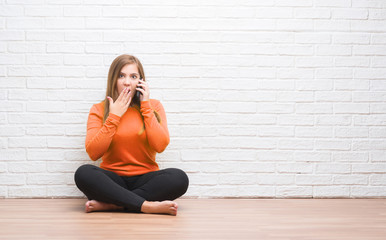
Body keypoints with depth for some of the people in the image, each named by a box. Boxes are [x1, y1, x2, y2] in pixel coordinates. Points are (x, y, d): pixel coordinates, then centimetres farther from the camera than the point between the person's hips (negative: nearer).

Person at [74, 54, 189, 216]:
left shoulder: (153, 106, 8)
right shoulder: (99, 110, 6)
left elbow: (160, 146, -10)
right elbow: (93, 153, -8)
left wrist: (145, 105, -6)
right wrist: (114, 116, -8)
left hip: (144, 179, 1)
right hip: (112, 180, 0)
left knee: (179, 178, -29)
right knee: (83, 173, -31)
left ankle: (109, 204, -26)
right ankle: (148, 206, -31)